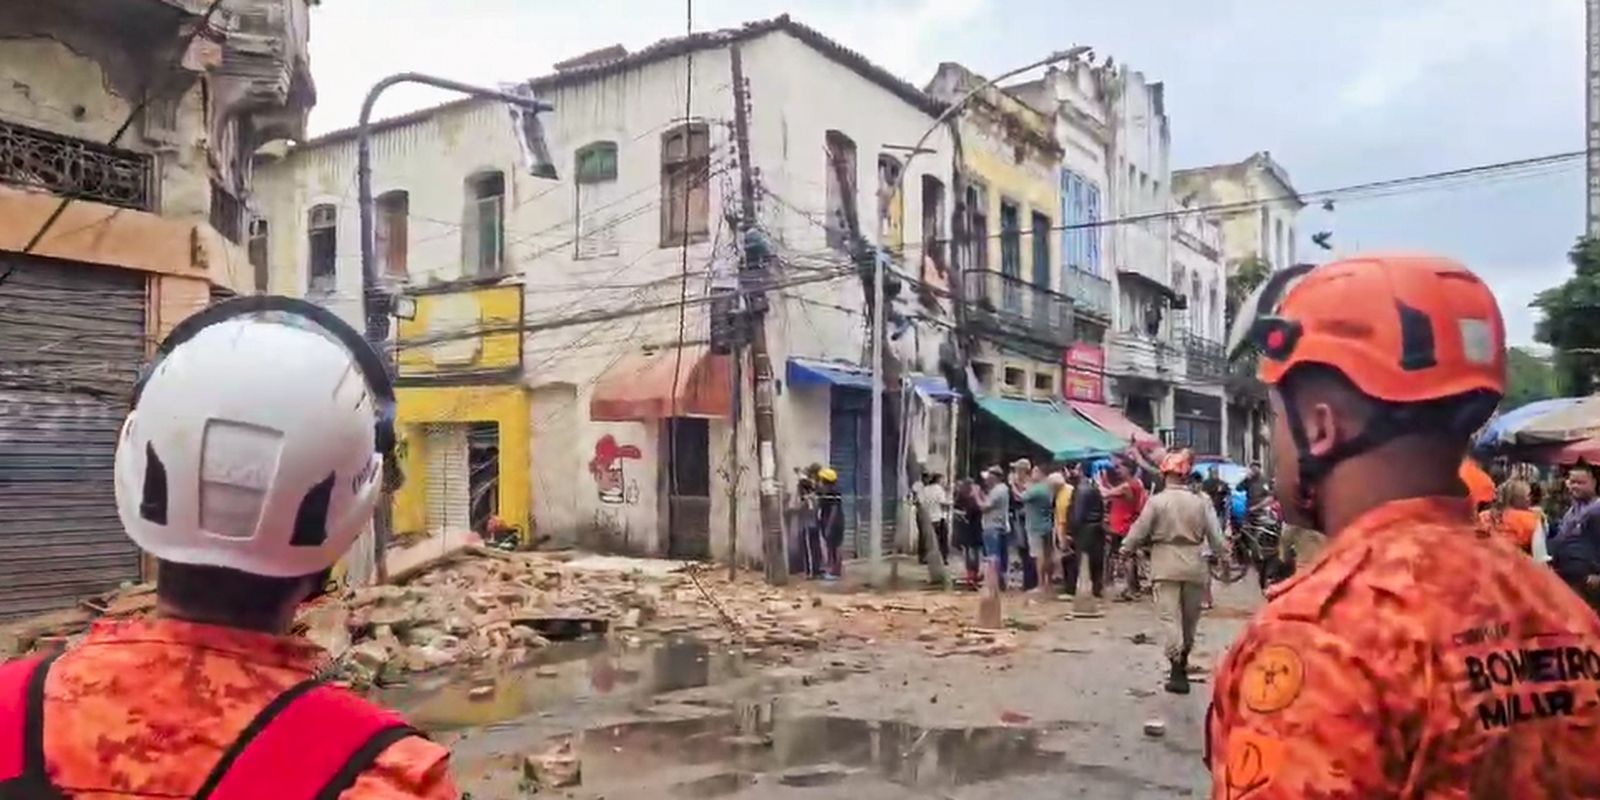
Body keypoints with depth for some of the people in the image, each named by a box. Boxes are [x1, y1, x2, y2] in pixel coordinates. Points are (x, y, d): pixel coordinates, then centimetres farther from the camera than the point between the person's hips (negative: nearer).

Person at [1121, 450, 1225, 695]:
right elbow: (1215, 536, -1)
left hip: (1166, 565, -3)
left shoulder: (1156, 501, -9)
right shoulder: (1201, 501, -3)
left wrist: (1126, 549, 13)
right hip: (1194, 564, 3)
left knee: (1170, 616, -3)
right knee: (1189, 617, 17)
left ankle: (1177, 671, -12)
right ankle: (1182, 662, 32)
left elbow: (1139, 531, -4)